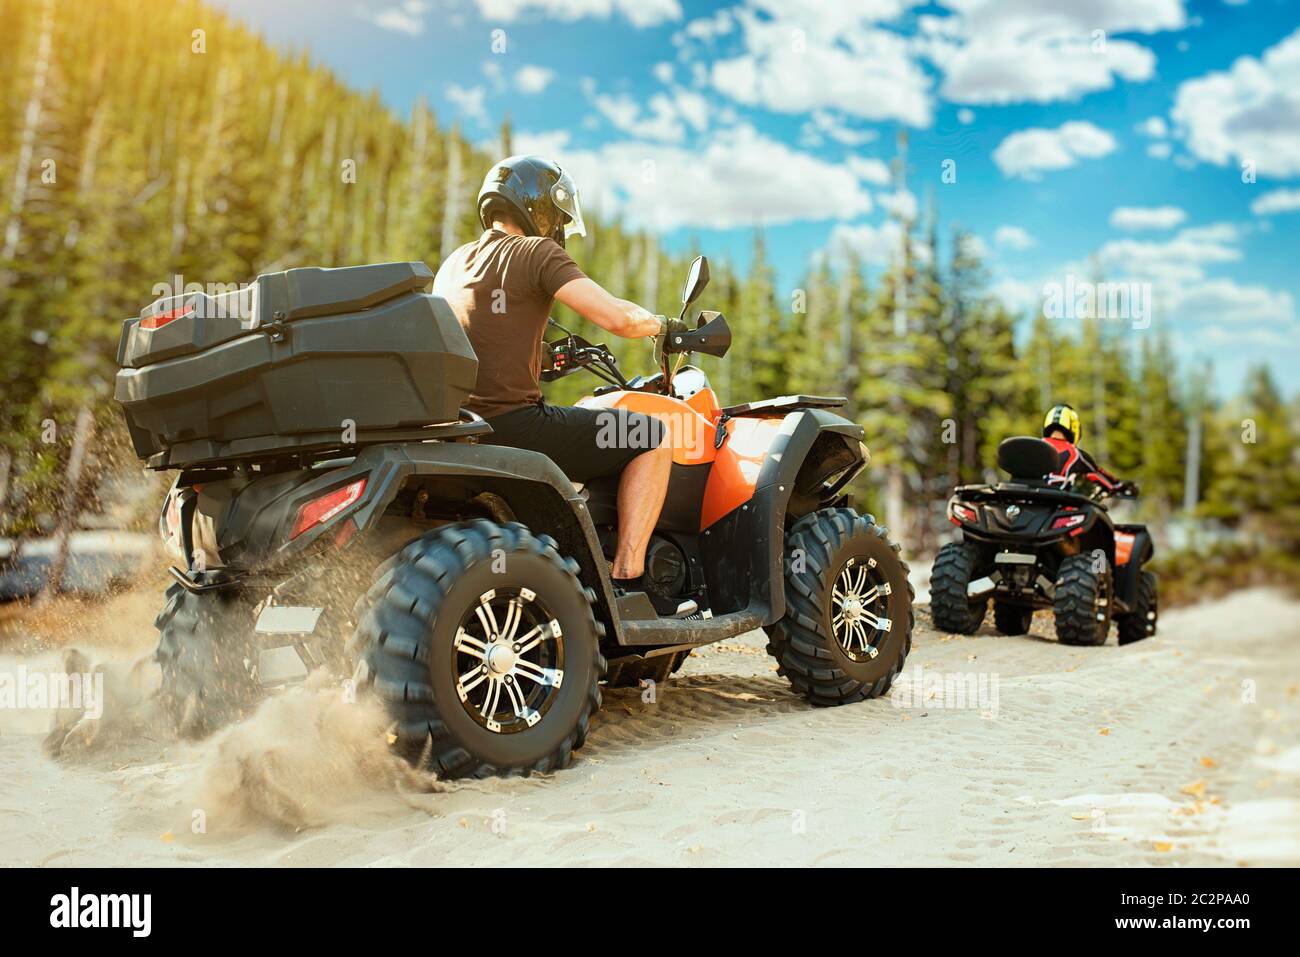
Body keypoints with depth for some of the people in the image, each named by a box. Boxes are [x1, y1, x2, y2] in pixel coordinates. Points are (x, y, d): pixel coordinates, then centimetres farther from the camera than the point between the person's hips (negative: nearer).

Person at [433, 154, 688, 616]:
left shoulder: (453, 262, 19)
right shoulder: (536, 251, -4)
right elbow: (617, 317, -14)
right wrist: (659, 323, 8)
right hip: (513, 421, -9)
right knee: (653, 437, 2)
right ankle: (625, 579, -4)